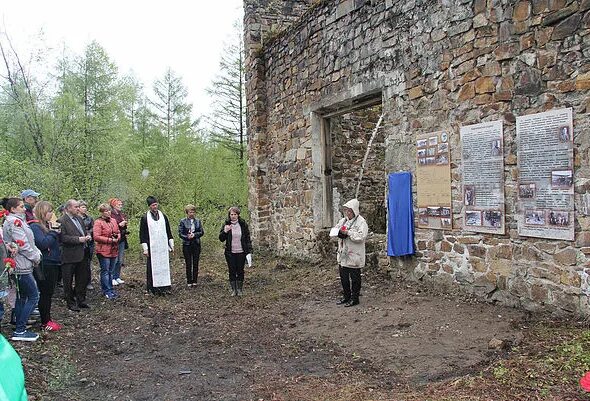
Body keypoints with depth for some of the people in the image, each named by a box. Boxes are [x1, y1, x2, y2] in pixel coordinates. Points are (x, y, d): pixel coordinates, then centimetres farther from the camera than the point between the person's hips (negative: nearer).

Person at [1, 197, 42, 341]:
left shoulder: (17, 220, 16)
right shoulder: (15, 221, -15)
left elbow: (29, 241, 17)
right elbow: (22, 244, -20)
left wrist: (37, 254, 5)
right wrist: (35, 257, -9)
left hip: (20, 265, 10)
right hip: (22, 266, -10)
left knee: (22, 297, 14)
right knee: (34, 296, -7)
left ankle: (19, 330, 20)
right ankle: (20, 331, -4)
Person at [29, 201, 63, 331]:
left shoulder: (46, 225, 13)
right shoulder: (35, 226, -14)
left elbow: (54, 242, 19)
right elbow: (43, 243, -25)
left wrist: (55, 232, 3)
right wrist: (53, 233, -15)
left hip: (52, 263, 9)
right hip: (44, 265, -9)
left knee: (49, 293, 15)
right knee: (44, 293, 0)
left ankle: (48, 318, 24)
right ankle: (45, 322, 9)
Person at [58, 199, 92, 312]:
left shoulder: (79, 218, 13)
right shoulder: (61, 221, -13)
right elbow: (63, 237, -22)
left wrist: (87, 236, 3)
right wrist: (78, 239, -23)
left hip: (82, 254, 8)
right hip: (69, 256, -8)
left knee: (83, 278, 15)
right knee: (68, 281, 6)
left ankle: (81, 300, 28)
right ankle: (70, 303, 17)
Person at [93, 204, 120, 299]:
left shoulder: (113, 221, 11)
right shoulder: (98, 222, -10)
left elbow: (118, 232, 20)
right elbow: (96, 237, -16)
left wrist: (117, 237, -3)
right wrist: (110, 240, -17)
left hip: (114, 250, 6)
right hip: (103, 251, -6)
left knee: (111, 271, 13)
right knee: (105, 271, 0)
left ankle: (110, 289, 22)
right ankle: (107, 291, 7)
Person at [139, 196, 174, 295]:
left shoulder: (163, 216, 10)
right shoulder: (145, 217, -1)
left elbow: (168, 231, 15)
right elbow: (142, 234, -2)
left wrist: (171, 244, 12)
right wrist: (145, 248, -7)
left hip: (163, 247, 3)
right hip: (152, 247, -3)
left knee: (164, 266, 2)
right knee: (152, 267, 0)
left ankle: (165, 287, 7)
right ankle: (153, 287, 8)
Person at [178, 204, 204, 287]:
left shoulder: (198, 221, 7)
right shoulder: (183, 221, -1)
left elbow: (202, 232, 4)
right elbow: (180, 233, -4)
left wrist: (194, 234, -13)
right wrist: (187, 237, -20)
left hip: (196, 244, 2)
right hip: (187, 244, -2)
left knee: (195, 263, 5)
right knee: (188, 264, 2)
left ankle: (194, 281, 13)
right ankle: (189, 281, 9)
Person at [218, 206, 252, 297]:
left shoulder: (243, 224, -1)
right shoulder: (226, 224, 0)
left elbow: (248, 238, 3)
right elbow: (221, 239, 1)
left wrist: (249, 251, -3)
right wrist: (225, 231, -19)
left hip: (241, 252, 0)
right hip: (230, 253, 0)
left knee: (240, 271, 7)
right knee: (232, 271, 4)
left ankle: (240, 289, 19)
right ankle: (234, 290, 14)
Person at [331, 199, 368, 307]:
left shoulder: (361, 222, -10)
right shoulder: (343, 220, 14)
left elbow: (361, 236, -21)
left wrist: (348, 232, -21)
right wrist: (339, 232, -3)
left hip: (354, 256, -7)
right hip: (343, 254, 8)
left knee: (354, 277, 2)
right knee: (343, 276, 14)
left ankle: (354, 298, 13)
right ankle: (346, 296, 27)